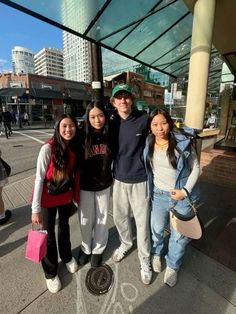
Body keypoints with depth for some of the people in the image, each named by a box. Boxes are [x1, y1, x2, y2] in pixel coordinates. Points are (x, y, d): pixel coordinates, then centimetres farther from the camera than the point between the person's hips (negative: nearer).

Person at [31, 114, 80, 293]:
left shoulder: (75, 148, -7)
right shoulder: (48, 148, -23)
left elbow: (75, 174, 2)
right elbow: (39, 178, -19)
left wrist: (75, 196, 6)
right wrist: (36, 208, -16)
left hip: (66, 196, 4)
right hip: (48, 199, -4)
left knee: (64, 227, 25)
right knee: (49, 234, 12)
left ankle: (67, 257, 53)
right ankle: (50, 272, 40)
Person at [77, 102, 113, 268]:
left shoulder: (109, 135, -8)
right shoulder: (82, 136, -13)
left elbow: (113, 158, 3)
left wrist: (112, 178, 2)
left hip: (104, 185, 1)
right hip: (85, 186, -1)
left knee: (101, 219, 17)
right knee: (86, 219, 17)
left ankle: (98, 249, 42)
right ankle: (86, 248, 44)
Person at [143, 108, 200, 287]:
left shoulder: (182, 142, -14)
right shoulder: (148, 144, -5)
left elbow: (195, 168, -6)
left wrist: (185, 191, -14)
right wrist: (150, 189, 2)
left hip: (183, 196, -2)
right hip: (159, 195, 2)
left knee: (179, 235, 15)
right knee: (156, 229, 21)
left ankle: (173, 266, 44)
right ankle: (156, 254, 53)